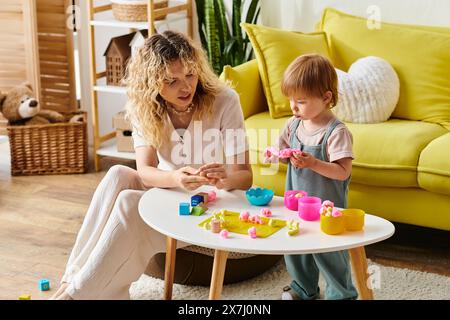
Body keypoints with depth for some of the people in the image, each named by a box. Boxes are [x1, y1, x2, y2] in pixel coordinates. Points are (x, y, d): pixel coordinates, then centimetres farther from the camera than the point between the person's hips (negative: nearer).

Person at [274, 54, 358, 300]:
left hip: (326, 207, -7)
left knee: (328, 252, 2)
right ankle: (303, 289, 44)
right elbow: (284, 150, 15)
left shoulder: (337, 132, -20)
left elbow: (342, 172, -24)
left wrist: (313, 163, -35)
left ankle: (341, 294, 26)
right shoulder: (294, 123, 0)